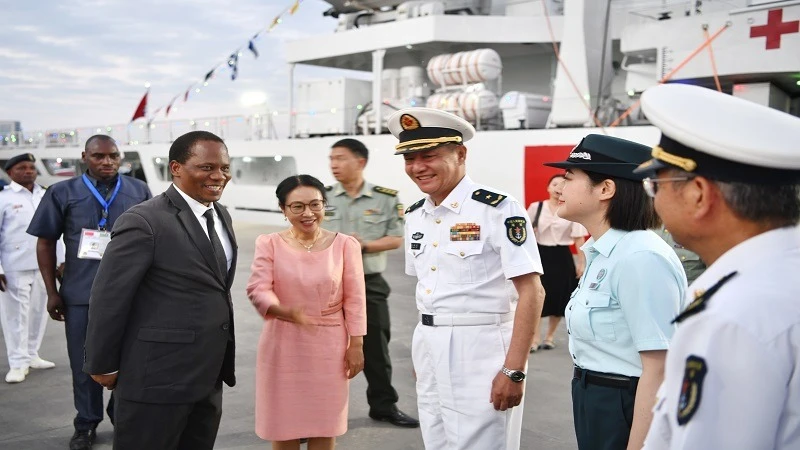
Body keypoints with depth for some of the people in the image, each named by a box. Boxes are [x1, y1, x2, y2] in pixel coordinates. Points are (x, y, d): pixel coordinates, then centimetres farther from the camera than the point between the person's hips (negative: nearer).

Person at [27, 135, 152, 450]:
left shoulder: (139, 192, 3)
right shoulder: (62, 193, 0)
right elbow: (46, 243, 4)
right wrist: (52, 292, 0)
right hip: (80, 293, -1)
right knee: (84, 362, 9)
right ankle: (86, 424, 26)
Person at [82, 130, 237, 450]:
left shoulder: (221, 215, 8)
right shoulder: (144, 222, -17)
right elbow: (108, 299, -13)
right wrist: (103, 365, -7)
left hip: (209, 377, 8)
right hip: (157, 378, -7)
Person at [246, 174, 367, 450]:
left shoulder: (345, 245, -3)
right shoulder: (269, 244, -3)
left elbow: (354, 299, -1)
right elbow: (258, 289, -13)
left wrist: (356, 345, -3)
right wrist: (285, 311, -33)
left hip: (329, 346, 0)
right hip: (284, 345, 0)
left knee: (324, 423, 10)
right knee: (283, 422, 9)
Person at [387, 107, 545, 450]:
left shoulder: (497, 209, -14)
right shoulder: (414, 216, 8)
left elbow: (531, 292, -16)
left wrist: (513, 370, -19)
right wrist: (422, 353, 15)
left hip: (480, 348, -7)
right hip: (429, 349, 7)